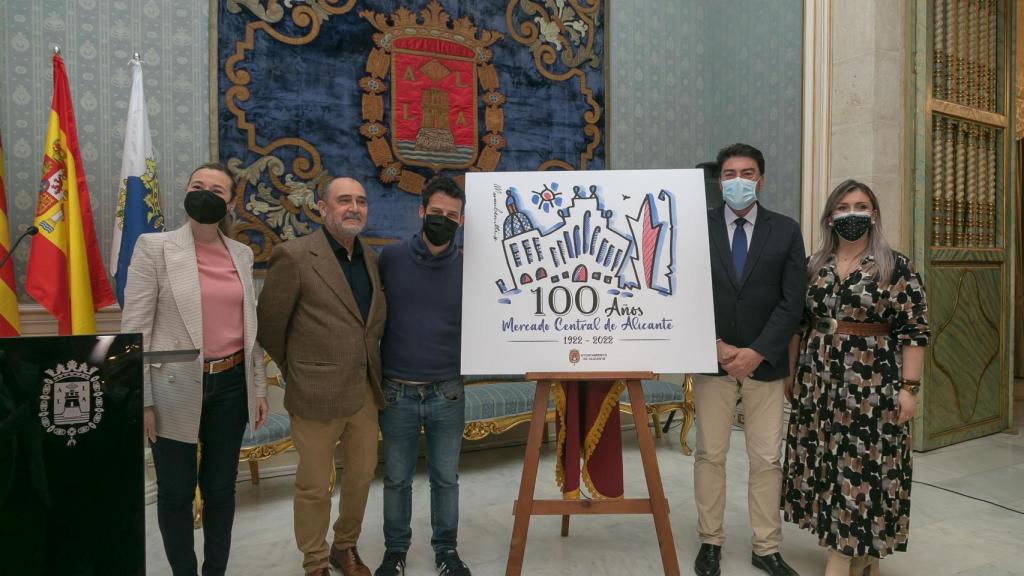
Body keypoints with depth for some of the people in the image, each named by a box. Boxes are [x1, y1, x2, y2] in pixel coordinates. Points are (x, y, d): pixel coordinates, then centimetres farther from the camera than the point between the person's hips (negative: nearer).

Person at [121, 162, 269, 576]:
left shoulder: (242, 253, 7)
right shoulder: (154, 247, -6)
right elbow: (134, 328, -7)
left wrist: (259, 387, 10)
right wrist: (141, 399, -9)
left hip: (231, 386, 4)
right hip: (175, 389, -3)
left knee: (221, 487, 15)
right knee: (176, 492, 11)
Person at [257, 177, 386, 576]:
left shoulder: (371, 258, 7)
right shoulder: (294, 256, -12)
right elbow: (269, 325, -4)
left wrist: (370, 371, 14)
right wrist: (296, 373, 6)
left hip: (365, 392, 6)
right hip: (317, 394, -5)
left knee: (361, 475, 18)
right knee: (314, 486, 10)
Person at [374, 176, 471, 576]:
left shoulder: (468, 268, -3)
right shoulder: (390, 258, -5)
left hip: (447, 394, 1)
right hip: (397, 393, 0)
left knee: (446, 479, 14)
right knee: (397, 479, 15)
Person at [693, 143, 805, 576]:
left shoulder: (785, 231, 3)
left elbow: (792, 302, -2)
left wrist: (757, 352, -11)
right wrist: (717, 347, -11)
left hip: (765, 362, 1)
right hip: (712, 360, 0)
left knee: (767, 459, 6)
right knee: (710, 455, 7)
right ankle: (710, 541, 22)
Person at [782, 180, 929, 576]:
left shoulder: (897, 267, -4)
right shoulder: (813, 266, 7)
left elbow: (914, 331, -6)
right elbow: (797, 323, 11)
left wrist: (909, 388, -11)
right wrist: (790, 372, 9)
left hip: (872, 383, -4)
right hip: (818, 382, 4)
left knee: (864, 464, 1)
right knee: (827, 462, 10)